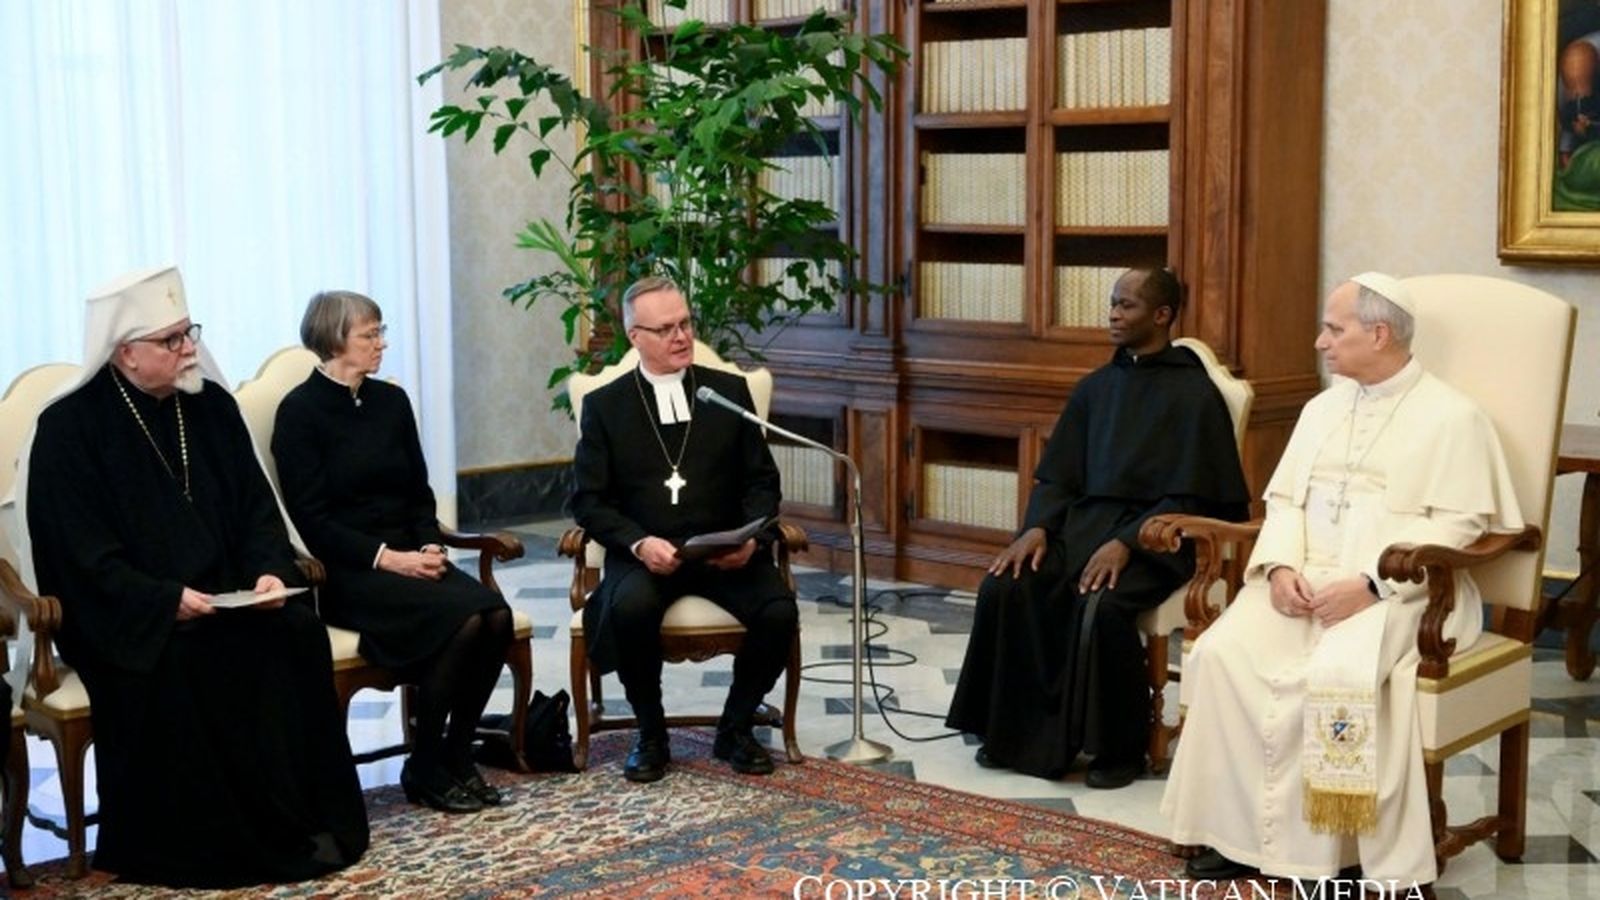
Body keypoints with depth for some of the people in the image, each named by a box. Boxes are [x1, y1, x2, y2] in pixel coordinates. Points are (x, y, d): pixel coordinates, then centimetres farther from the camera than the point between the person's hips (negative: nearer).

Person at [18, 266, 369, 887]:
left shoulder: (212, 406, 8)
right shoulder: (70, 426, -8)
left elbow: (255, 506, 8)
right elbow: (82, 556, -14)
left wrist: (268, 569, -13)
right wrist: (167, 601, -25)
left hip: (224, 597, 4)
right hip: (126, 615, -4)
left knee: (296, 635, -22)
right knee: (172, 666, -33)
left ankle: (303, 821, -14)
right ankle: (203, 839, -17)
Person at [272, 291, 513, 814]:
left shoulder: (391, 401, 13)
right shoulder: (300, 412, -5)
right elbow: (311, 519, -10)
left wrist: (430, 546, -4)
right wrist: (386, 557, -18)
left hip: (407, 558, 6)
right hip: (347, 572, -6)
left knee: (496, 614, -22)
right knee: (461, 617, -29)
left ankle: (457, 755, -7)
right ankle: (425, 770, -12)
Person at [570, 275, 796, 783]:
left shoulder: (729, 391, 9)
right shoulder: (604, 406, 5)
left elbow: (761, 480, 8)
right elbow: (589, 499, 0)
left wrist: (752, 537, -12)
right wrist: (639, 543, -18)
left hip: (725, 551, 2)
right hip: (645, 553, -1)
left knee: (779, 611, -26)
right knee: (630, 607, -34)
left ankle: (735, 728, 0)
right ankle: (651, 735, -9)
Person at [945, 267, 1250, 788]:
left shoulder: (1194, 394, -4)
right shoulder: (1096, 387, 15)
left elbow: (1188, 498, -9)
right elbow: (1057, 476, 15)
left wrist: (1126, 543, -22)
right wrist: (1038, 526, -5)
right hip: (1084, 519, 6)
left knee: (1101, 605, -34)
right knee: (1004, 586, -19)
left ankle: (1120, 748, -14)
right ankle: (1015, 732, -7)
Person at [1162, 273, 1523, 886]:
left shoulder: (1450, 417, -2)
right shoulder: (1322, 407, 18)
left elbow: (1455, 525, -10)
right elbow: (1285, 499, 14)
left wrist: (1371, 584, -20)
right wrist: (1281, 566, -7)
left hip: (1397, 589, -5)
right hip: (1305, 578, 6)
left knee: (1338, 676, -35)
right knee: (1224, 653, -21)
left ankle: (1315, 846, -19)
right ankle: (1243, 829, -14)